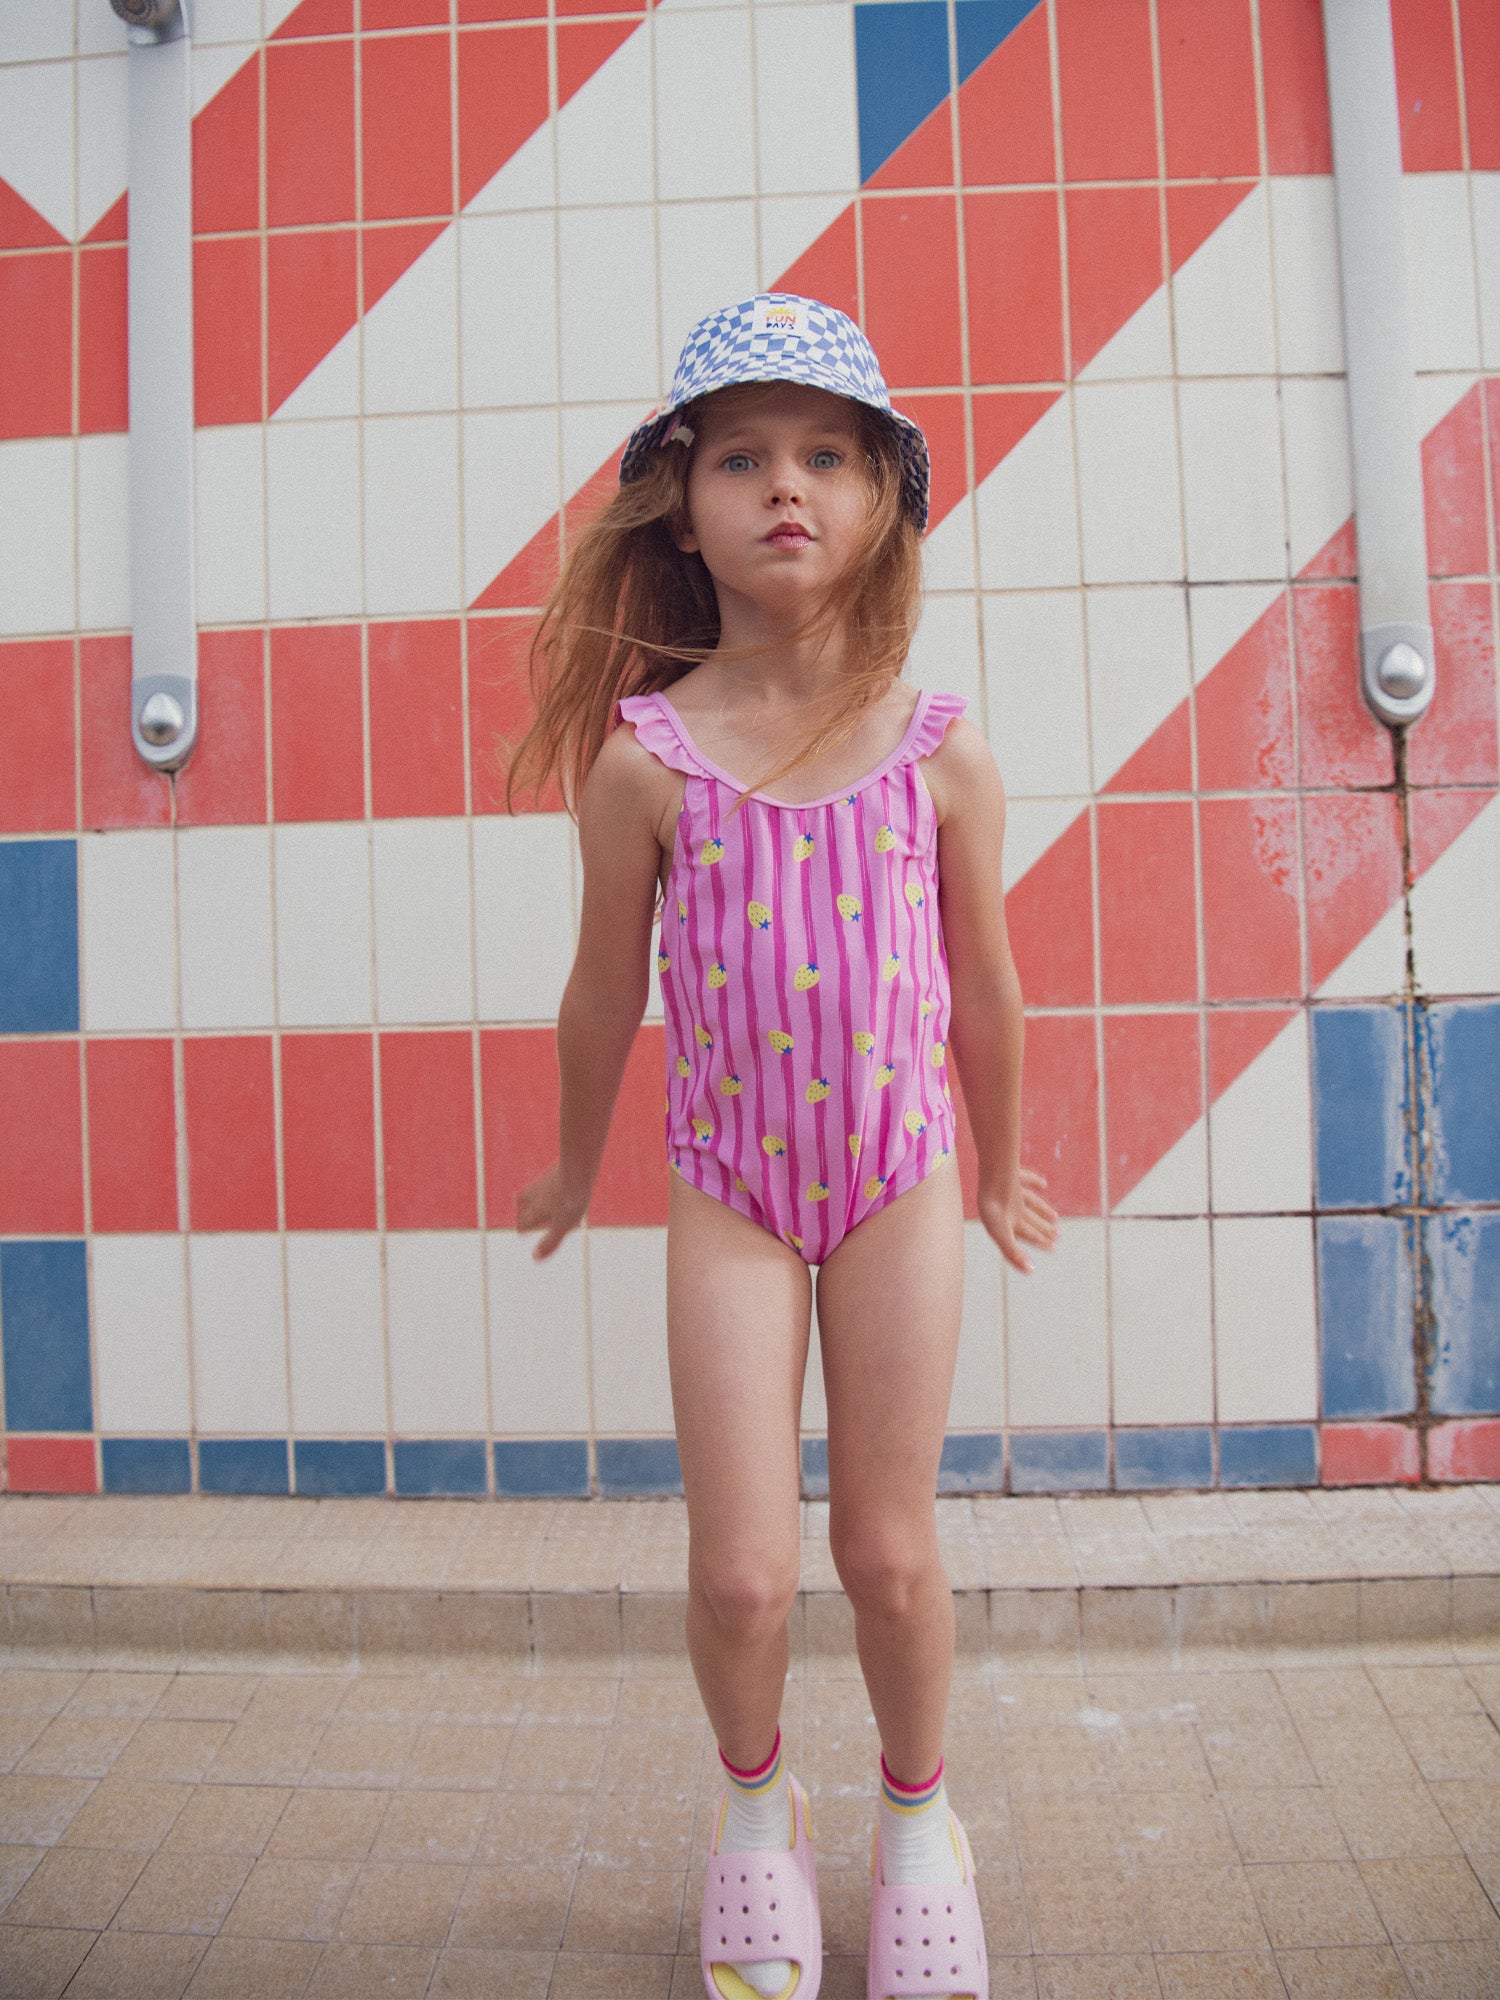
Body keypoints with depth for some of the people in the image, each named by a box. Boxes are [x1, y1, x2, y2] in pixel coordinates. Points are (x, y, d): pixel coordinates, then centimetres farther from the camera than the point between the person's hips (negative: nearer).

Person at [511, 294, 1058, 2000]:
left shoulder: (943, 755, -7)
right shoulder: (641, 758, -10)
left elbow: (984, 990, 5)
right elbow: (606, 994, 3)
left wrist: (1001, 1176, 16)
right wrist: (576, 1171, 16)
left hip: (898, 1179, 1)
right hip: (728, 1191, 0)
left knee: (890, 1550, 10)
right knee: (739, 1573, 2)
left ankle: (918, 1818, 40)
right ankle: (756, 1805, 37)